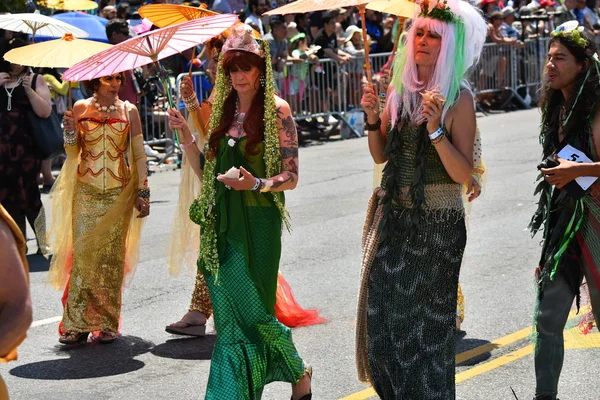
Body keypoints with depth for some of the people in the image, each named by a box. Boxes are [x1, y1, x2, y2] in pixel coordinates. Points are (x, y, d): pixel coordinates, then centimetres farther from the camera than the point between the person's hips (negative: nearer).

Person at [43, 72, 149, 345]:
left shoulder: (128, 111, 6)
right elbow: (72, 153, 6)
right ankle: (77, 323, -3)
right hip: (86, 192, 0)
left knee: (112, 256, -2)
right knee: (82, 253, -6)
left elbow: (139, 154, 6)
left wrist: (143, 192, 1)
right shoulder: (81, 108, 6)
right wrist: (70, 131, -13)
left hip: (119, 194, 0)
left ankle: (107, 323, 5)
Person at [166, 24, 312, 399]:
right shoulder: (224, 108, 11)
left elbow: (291, 177, -8)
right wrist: (185, 133, 1)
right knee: (229, 312, 5)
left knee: (249, 309, -2)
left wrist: (257, 184, -25)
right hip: (222, 221, 5)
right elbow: (205, 170, 13)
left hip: (257, 222, -5)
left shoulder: (276, 110, -6)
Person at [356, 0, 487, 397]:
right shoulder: (401, 90, 4)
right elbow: (380, 156, 9)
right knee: (382, 307, 11)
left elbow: (463, 175, -18)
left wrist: (435, 127, -28)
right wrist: (373, 118, -7)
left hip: (437, 222, -6)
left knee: (425, 318, 4)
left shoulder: (459, 98, -12)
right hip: (394, 215, 6)